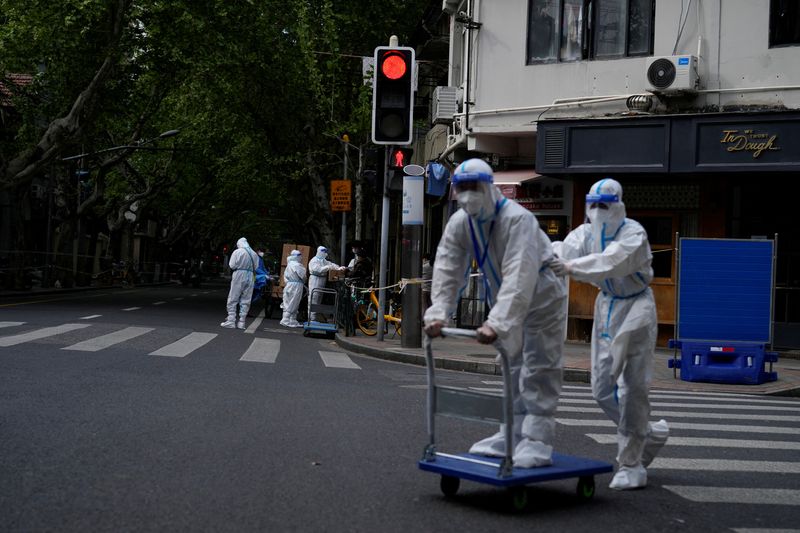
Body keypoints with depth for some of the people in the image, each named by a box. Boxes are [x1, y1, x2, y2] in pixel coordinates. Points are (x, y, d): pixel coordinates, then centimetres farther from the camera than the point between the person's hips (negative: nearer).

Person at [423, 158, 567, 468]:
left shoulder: (517, 219, -32)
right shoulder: (459, 223, -9)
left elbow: (520, 278, -41)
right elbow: (447, 271, -10)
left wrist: (497, 323, -49)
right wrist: (438, 313, -23)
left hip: (541, 300, -8)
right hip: (507, 301, 8)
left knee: (538, 372, -8)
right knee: (513, 369, 14)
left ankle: (537, 443, -4)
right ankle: (513, 436, 23)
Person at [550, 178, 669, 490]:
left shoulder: (633, 233, -20)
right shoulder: (586, 232, -2)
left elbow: (612, 261, -39)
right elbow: (567, 248, -22)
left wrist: (572, 267, -54)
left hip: (635, 308, -6)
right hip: (607, 306, 6)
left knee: (632, 388, -6)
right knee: (603, 389, 7)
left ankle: (631, 465, 4)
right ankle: (650, 434, 30)